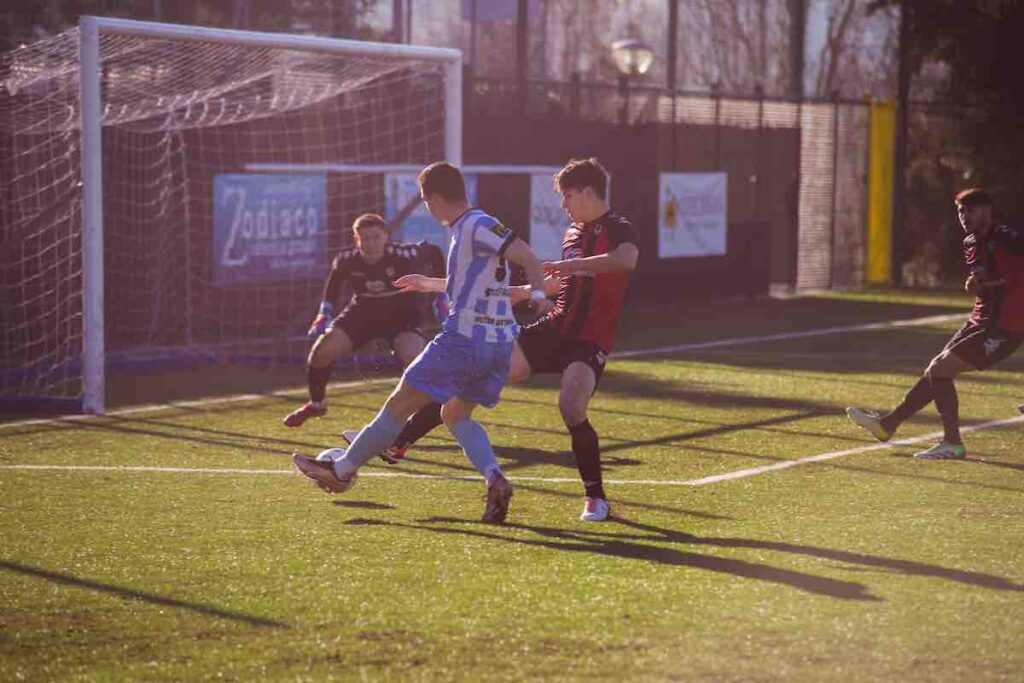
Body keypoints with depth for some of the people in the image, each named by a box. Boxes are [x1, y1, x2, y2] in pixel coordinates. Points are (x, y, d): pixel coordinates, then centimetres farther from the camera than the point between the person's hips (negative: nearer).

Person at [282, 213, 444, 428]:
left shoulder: (403, 256, -31)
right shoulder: (346, 259, -22)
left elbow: (433, 252, -10)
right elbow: (334, 280, 2)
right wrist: (324, 314, -5)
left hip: (401, 314, -3)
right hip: (362, 311, 3)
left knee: (415, 361, -28)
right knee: (321, 351, -9)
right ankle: (316, 404, 18)